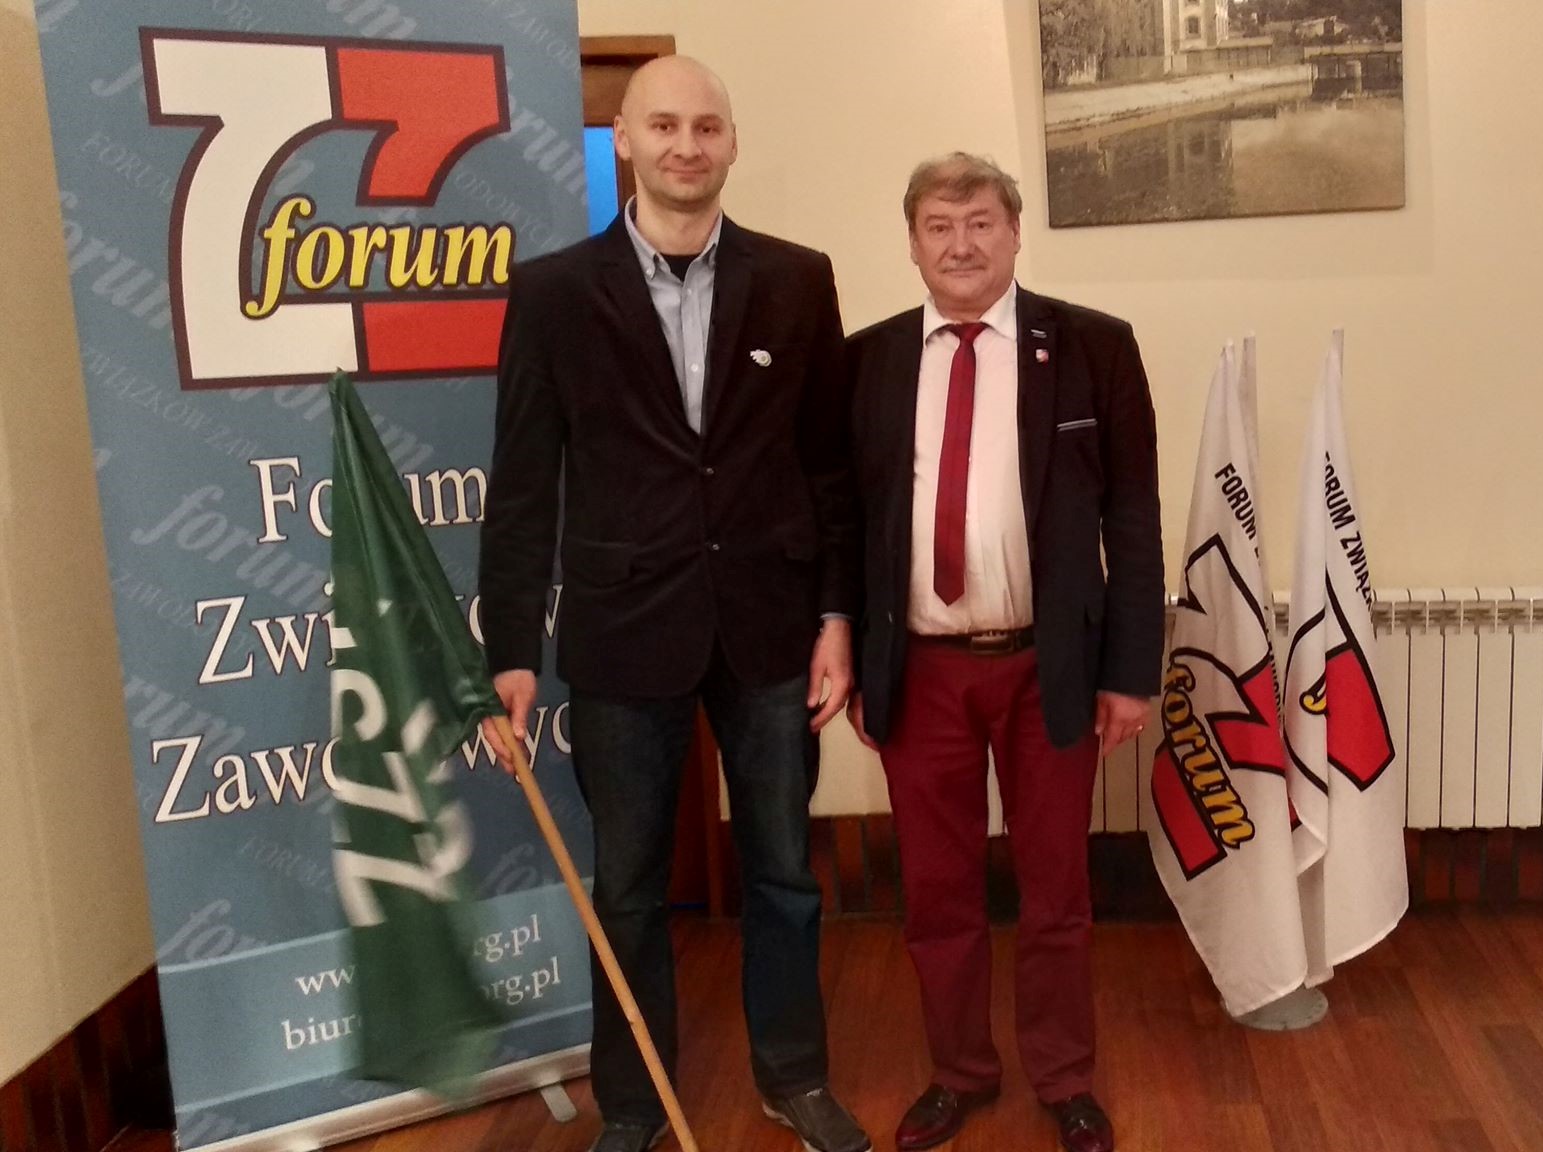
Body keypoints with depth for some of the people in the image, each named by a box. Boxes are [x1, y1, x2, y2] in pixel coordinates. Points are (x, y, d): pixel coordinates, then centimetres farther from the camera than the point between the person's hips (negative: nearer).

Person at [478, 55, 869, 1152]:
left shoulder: (797, 280, 2)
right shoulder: (553, 289, -2)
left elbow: (832, 462, 4)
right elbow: (524, 484, -2)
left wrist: (837, 616, 0)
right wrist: (512, 650, -4)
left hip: (769, 627, 1)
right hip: (623, 632, -1)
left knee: (783, 870, 15)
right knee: (627, 889, 12)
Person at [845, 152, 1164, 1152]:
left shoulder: (1093, 346, -2)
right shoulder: (868, 359, 3)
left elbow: (1132, 515, -2)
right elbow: (846, 517, 6)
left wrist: (1131, 667, -5)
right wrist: (850, 661, 4)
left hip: (1048, 665, -1)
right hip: (919, 668, 2)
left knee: (1056, 888, 13)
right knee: (937, 889, 13)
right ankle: (960, 1071, 34)